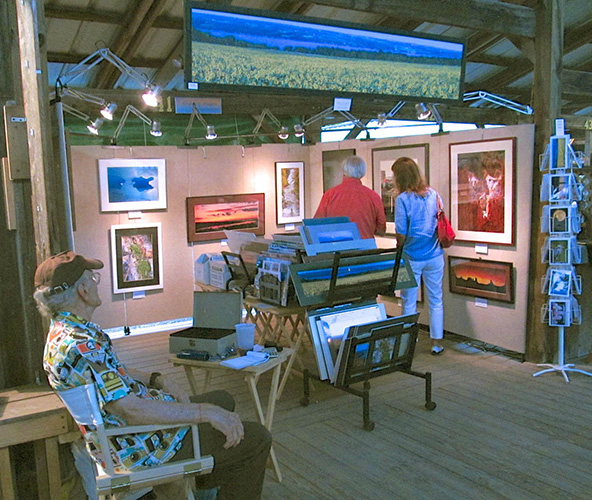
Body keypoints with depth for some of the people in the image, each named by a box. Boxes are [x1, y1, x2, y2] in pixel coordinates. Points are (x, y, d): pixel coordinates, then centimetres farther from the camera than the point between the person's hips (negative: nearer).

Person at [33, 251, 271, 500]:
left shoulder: (62, 330, 5)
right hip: (138, 446, -10)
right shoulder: (81, 346, -29)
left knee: (223, 400, 26)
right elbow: (131, 410, -33)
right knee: (256, 439, -6)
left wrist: (158, 380, 2)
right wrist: (205, 412, -26)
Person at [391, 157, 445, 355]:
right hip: (435, 256, 4)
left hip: (412, 257, -4)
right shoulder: (433, 194, 0)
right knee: (436, 300, 13)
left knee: (409, 302, 9)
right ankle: (437, 343, 20)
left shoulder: (403, 199, -14)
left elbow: (401, 233, -11)